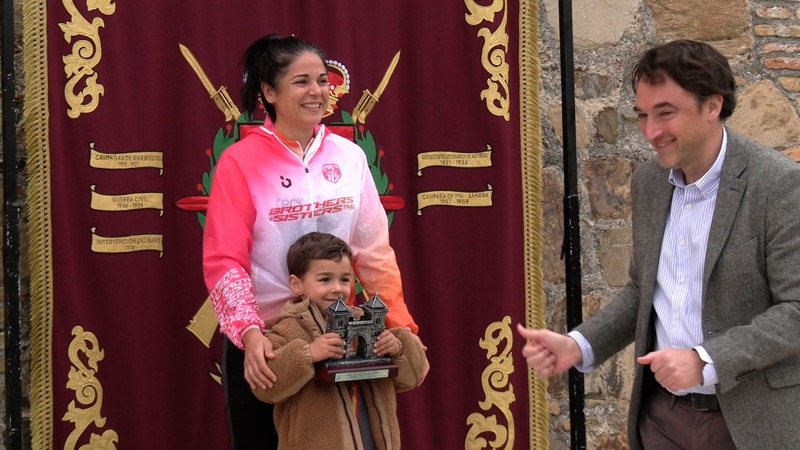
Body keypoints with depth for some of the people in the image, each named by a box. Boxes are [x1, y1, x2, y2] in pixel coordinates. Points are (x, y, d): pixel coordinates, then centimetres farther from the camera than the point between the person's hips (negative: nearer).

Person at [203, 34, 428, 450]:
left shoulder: (349, 157, 2)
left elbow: (374, 250, 4)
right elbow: (223, 261, -14)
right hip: (262, 343, -3)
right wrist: (250, 334, -27)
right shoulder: (240, 162, -10)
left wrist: (401, 324, -4)